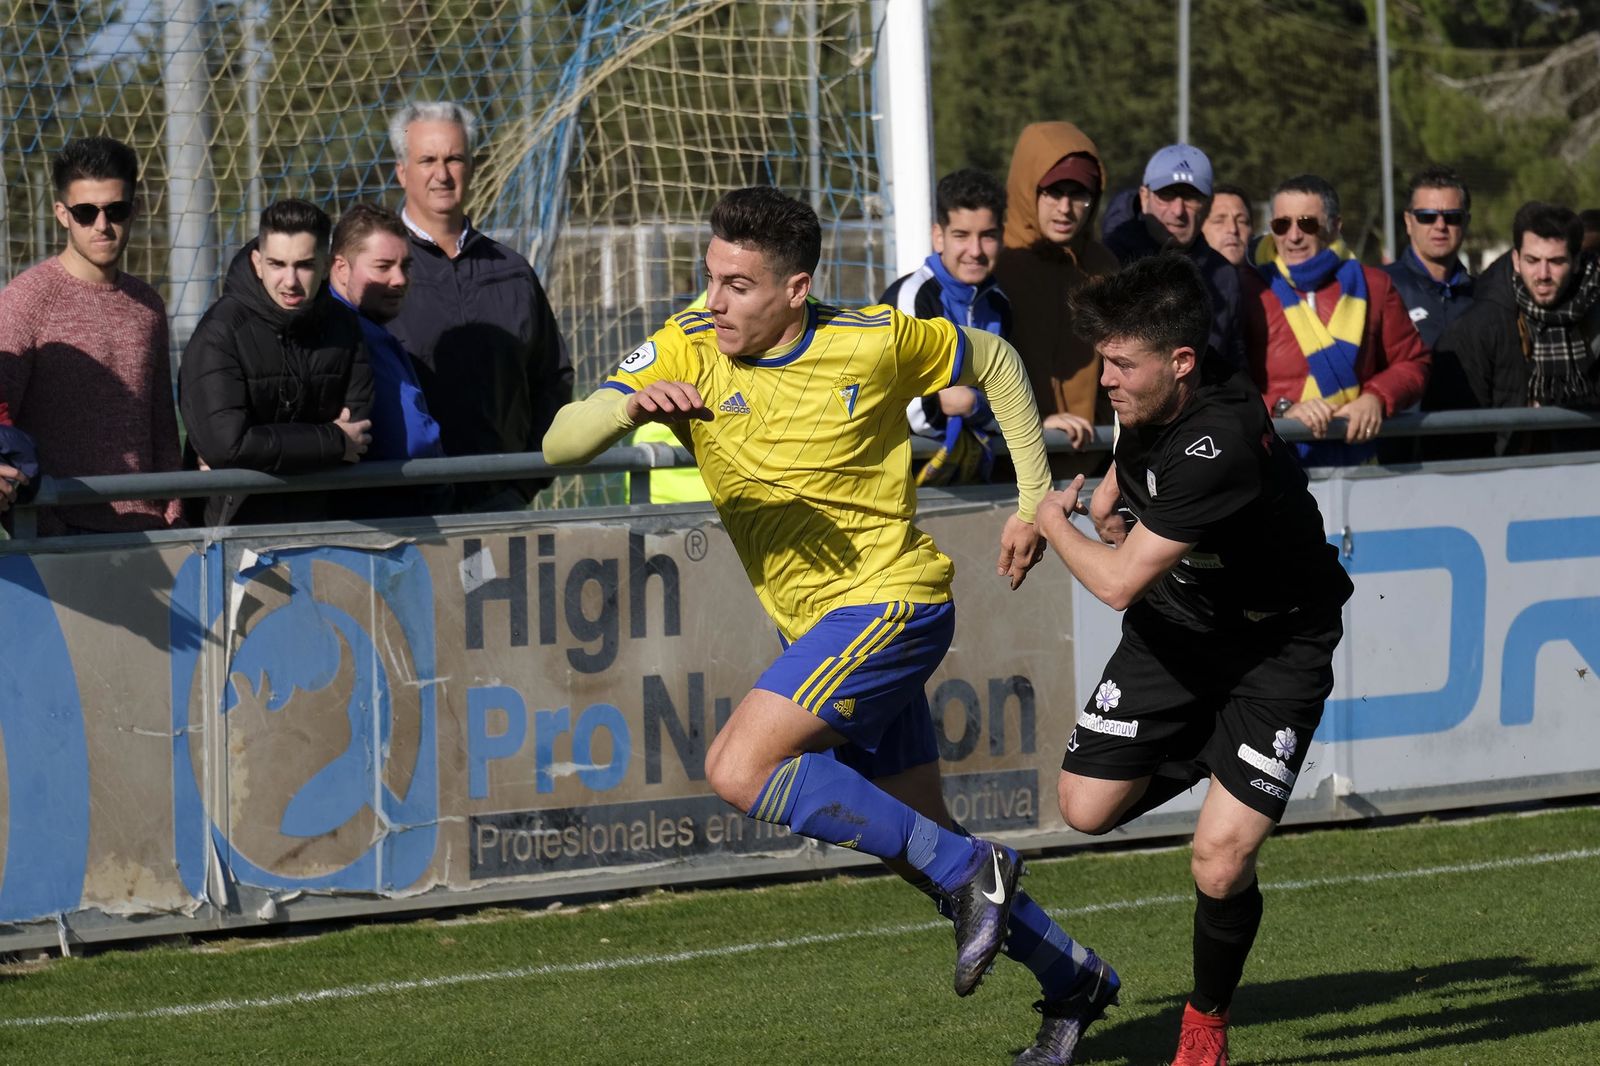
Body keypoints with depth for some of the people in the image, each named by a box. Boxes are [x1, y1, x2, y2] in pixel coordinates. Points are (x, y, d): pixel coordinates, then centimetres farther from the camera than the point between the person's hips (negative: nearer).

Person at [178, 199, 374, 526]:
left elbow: (358, 437, 2)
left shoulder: (342, 325, 7)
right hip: (236, 520, -2)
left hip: (316, 519, 2)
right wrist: (334, 442, -8)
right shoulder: (221, 331, -10)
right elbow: (224, 444, -19)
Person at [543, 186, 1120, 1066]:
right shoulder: (686, 350, -5)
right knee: (917, 846, 13)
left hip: (892, 601, -6)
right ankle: (1070, 979, 32)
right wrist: (630, 406, -35)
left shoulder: (874, 342, -12)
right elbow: (560, 443, -14)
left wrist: (1034, 498, 4)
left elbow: (993, 361, 7)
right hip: (812, 627, 6)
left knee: (739, 769, -23)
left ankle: (968, 870, -15)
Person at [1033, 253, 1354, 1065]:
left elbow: (1118, 581, -30)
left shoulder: (1220, 448, -36)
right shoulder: (1148, 397, -10)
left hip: (1278, 644, -7)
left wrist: (1053, 520, -14)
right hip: (1180, 621, 8)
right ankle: (1199, 758, 30)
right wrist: (1109, 496, 7)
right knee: (1088, 808, -1)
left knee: (1221, 862, -15)